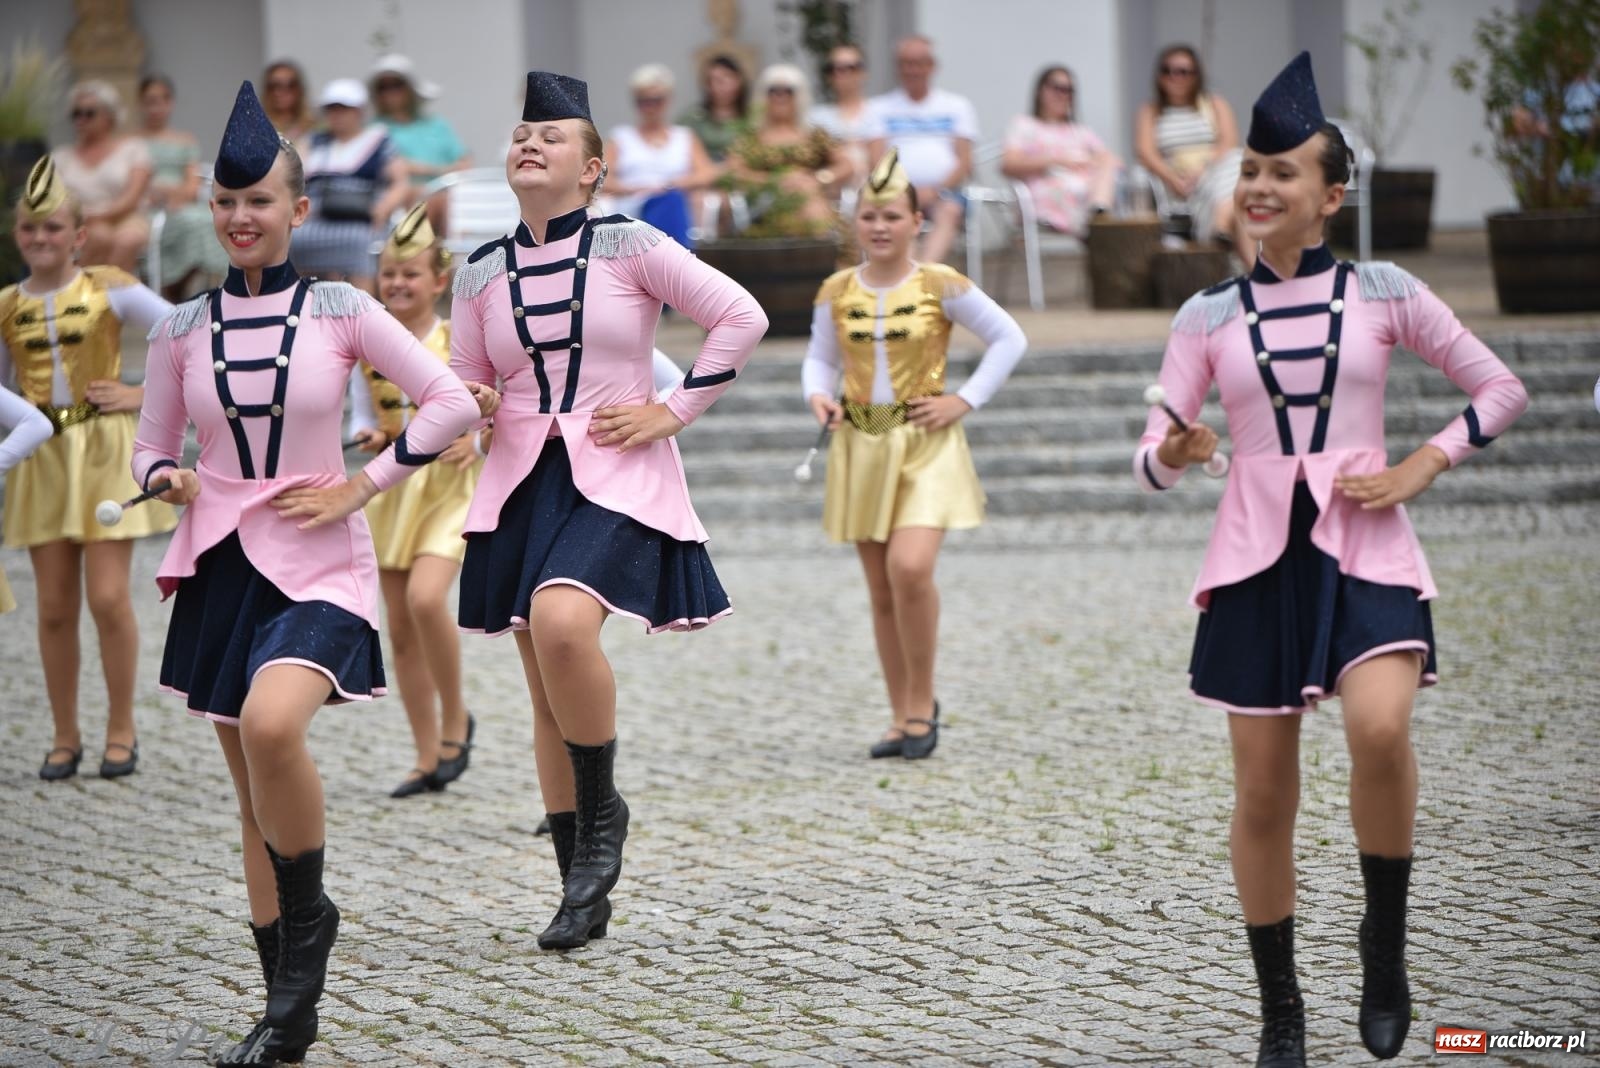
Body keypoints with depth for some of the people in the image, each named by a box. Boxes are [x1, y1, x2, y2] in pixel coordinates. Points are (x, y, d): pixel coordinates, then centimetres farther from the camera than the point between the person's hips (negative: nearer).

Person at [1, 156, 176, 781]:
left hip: (105, 453, -3)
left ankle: (121, 730, 8)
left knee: (107, 598, -7)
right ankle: (65, 737, 13)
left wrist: (146, 394, -5)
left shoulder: (110, 292, -4)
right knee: (55, 606, 4)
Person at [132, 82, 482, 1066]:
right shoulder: (183, 329, 5)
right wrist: (166, 480, -7)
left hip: (318, 567, -4)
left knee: (271, 724, -32)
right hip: (223, 567, 4)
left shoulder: (339, 311, -3)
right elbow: (152, 447, 15)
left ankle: (309, 917, -8)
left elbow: (454, 402, -3)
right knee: (252, 793, 8)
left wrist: (362, 486, -6)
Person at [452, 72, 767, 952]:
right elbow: (462, 393, 16)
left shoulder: (629, 246, -3)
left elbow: (741, 319, -2)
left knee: (561, 620, -31)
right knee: (547, 691, 5)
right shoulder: (480, 275, 8)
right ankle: (582, 895, 15)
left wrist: (674, 411, -4)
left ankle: (601, 810, -8)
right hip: (524, 483, 5)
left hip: (616, 478, -4)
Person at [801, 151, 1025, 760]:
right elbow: (820, 359, 12)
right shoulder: (836, 293, 3)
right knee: (881, 589, 6)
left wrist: (965, 401, -6)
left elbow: (1009, 339, 1)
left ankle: (922, 704, -5)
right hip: (861, 446, 4)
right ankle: (902, 717, 17)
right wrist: (818, 395, -10)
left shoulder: (940, 287, -5)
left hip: (926, 445, -4)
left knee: (910, 568, -22)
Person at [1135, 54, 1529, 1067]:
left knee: (1380, 728, -29)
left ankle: (1386, 941, -6)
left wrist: (1421, 468, -3)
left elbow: (1503, 389, 9)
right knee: (1264, 797, 3)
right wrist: (1177, 451, -21)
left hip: (1366, 549, -2)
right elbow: (1152, 460, 2)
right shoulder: (1208, 316, 4)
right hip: (1258, 558, 2)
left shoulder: (1383, 292, 2)